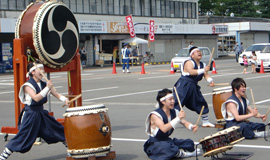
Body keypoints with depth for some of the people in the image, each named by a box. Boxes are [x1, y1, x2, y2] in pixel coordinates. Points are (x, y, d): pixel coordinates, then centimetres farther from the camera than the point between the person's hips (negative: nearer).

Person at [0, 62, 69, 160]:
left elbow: (56, 94, 9)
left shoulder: (43, 84, 6)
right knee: (23, 136, -10)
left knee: (58, 129, 12)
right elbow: (36, 98, -29)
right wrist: (47, 88, -31)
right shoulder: (28, 85, -15)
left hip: (41, 113, 7)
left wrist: (64, 99, -10)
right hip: (30, 114, -7)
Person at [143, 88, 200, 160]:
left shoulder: (174, 112, 0)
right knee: (167, 147, -37)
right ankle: (180, 153, -12)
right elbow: (164, 129, -37)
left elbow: (184, 122, -4)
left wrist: (191, 127, -28)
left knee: (189, 143, -6)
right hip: (154, 144, -6)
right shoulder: (155, 115, -22)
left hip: (167, 140, 6)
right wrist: (178, 118, -39)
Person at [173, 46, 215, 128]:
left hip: (194, 87, 8)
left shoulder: (202, 65, 12)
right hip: (183, 86, -8)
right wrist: (203, 70, -32)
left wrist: (210, 81, -13)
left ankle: (205, 122, 28)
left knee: (201, 103, 12)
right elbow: (191, 72, -28)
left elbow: (206, 74, 8)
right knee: (176, 103, -14)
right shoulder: (189, 62, -12)